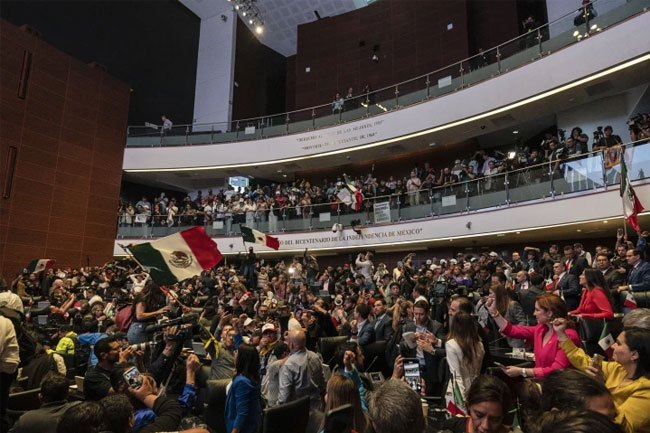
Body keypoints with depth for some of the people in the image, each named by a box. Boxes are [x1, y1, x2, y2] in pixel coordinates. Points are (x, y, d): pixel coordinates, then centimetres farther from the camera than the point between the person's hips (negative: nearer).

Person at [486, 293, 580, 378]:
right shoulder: (540, 329, 7)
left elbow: (556, 371, -22)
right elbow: (512, 330, 14)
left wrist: (521, 371, -23)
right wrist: (493, 311, 6)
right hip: (539, 380, 6)